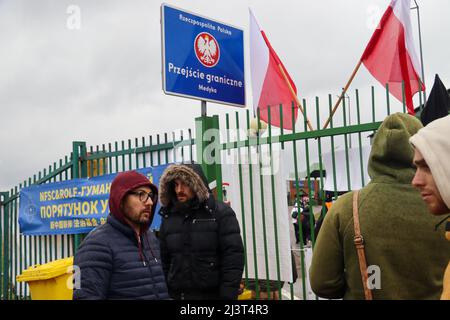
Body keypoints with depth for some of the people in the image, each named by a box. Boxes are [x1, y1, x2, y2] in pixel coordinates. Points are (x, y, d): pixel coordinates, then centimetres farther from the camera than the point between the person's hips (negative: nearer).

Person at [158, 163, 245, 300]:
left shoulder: (221, 213, -5)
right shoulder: (168, 217, 9)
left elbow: (233, 256, -10)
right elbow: (164, 260, 13)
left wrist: (228, 295, -16)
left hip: (212, 294, -4)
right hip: (176, 294, 4)